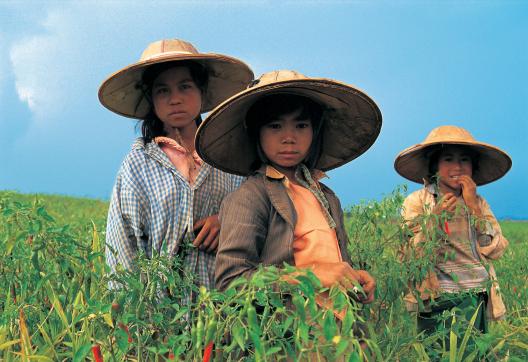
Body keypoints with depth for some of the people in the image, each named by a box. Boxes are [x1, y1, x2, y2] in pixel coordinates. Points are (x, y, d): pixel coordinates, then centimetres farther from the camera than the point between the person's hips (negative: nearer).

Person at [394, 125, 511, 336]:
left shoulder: (478, 203, 10)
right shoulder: (416, 202, -1)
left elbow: (495, 251, -2)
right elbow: (409, 257, -9)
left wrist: (473, 206, -7)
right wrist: (434, 218, -20)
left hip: (479, 300, 4)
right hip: (438, 300, -3)